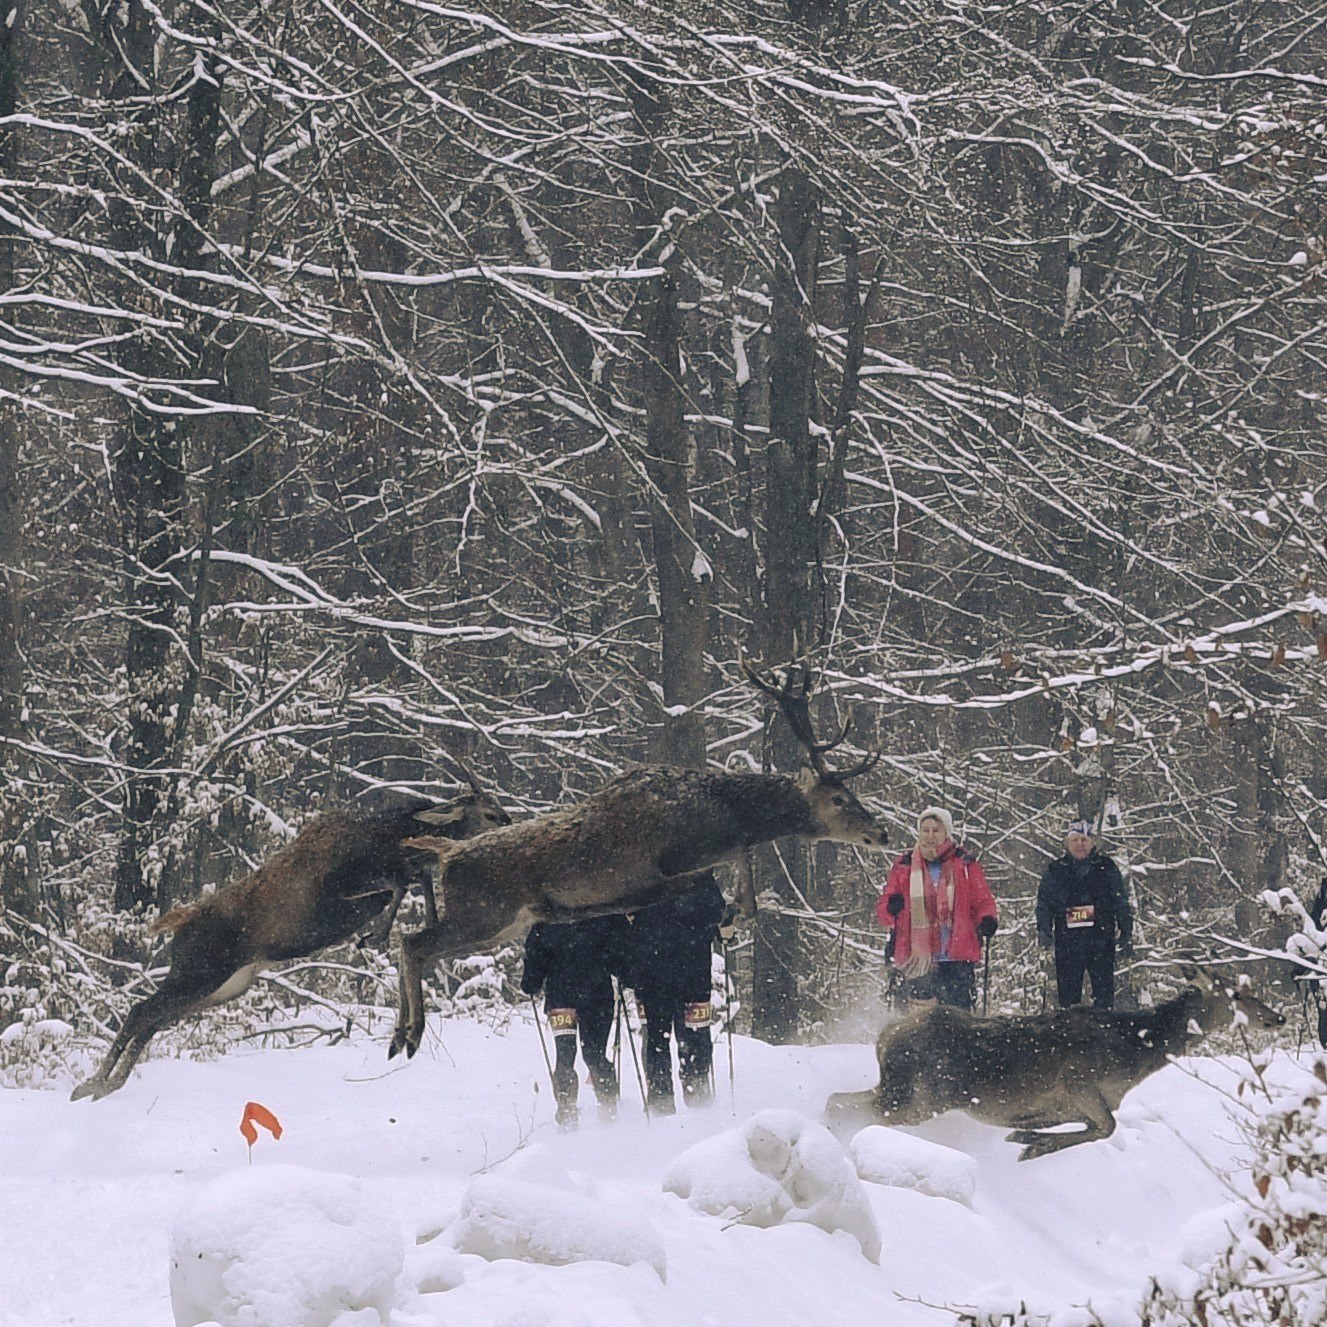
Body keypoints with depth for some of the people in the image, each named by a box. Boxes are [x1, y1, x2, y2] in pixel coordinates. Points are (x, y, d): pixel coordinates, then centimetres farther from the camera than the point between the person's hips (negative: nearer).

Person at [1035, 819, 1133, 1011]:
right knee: (1068, 994, -1)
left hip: (1101, 939, -1)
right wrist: (1044, 931, -4)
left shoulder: (1106, 868, 8)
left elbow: (1122, 904, 10)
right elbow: (1043, 904, 12)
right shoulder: (1054, 871, 10)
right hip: (1067, 942, 1)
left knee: (1104, 994, -5)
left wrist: (1126, 935, 3)